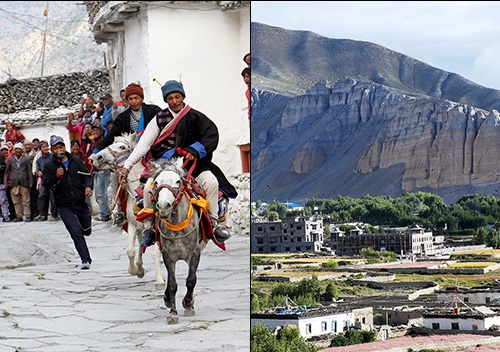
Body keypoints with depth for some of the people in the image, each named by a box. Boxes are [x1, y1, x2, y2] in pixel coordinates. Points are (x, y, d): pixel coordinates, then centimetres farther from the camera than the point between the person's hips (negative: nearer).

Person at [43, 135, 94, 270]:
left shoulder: (76, 161, 7)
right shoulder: (49, 166, 3)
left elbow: (87, 176, 7)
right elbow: (46, 185, -4)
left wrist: (88, 187, -13)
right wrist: (56, 177, -22)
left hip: (81, 203, 2)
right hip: (64, 206, -2)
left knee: (87, 231, 11)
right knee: (76, 231, -16)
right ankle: (85, 259, -13)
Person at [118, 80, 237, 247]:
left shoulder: (194, 117, 1)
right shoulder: (159, 118, 5)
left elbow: (212, 135, -8)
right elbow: (143, 144, 2)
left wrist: (196, 150, -23)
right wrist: (127, 166, -5)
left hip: (193, 163, -1)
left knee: (211, 182, -25)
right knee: (149, 187, -23)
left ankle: (214, 225, -12)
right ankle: (148, 229, -6)